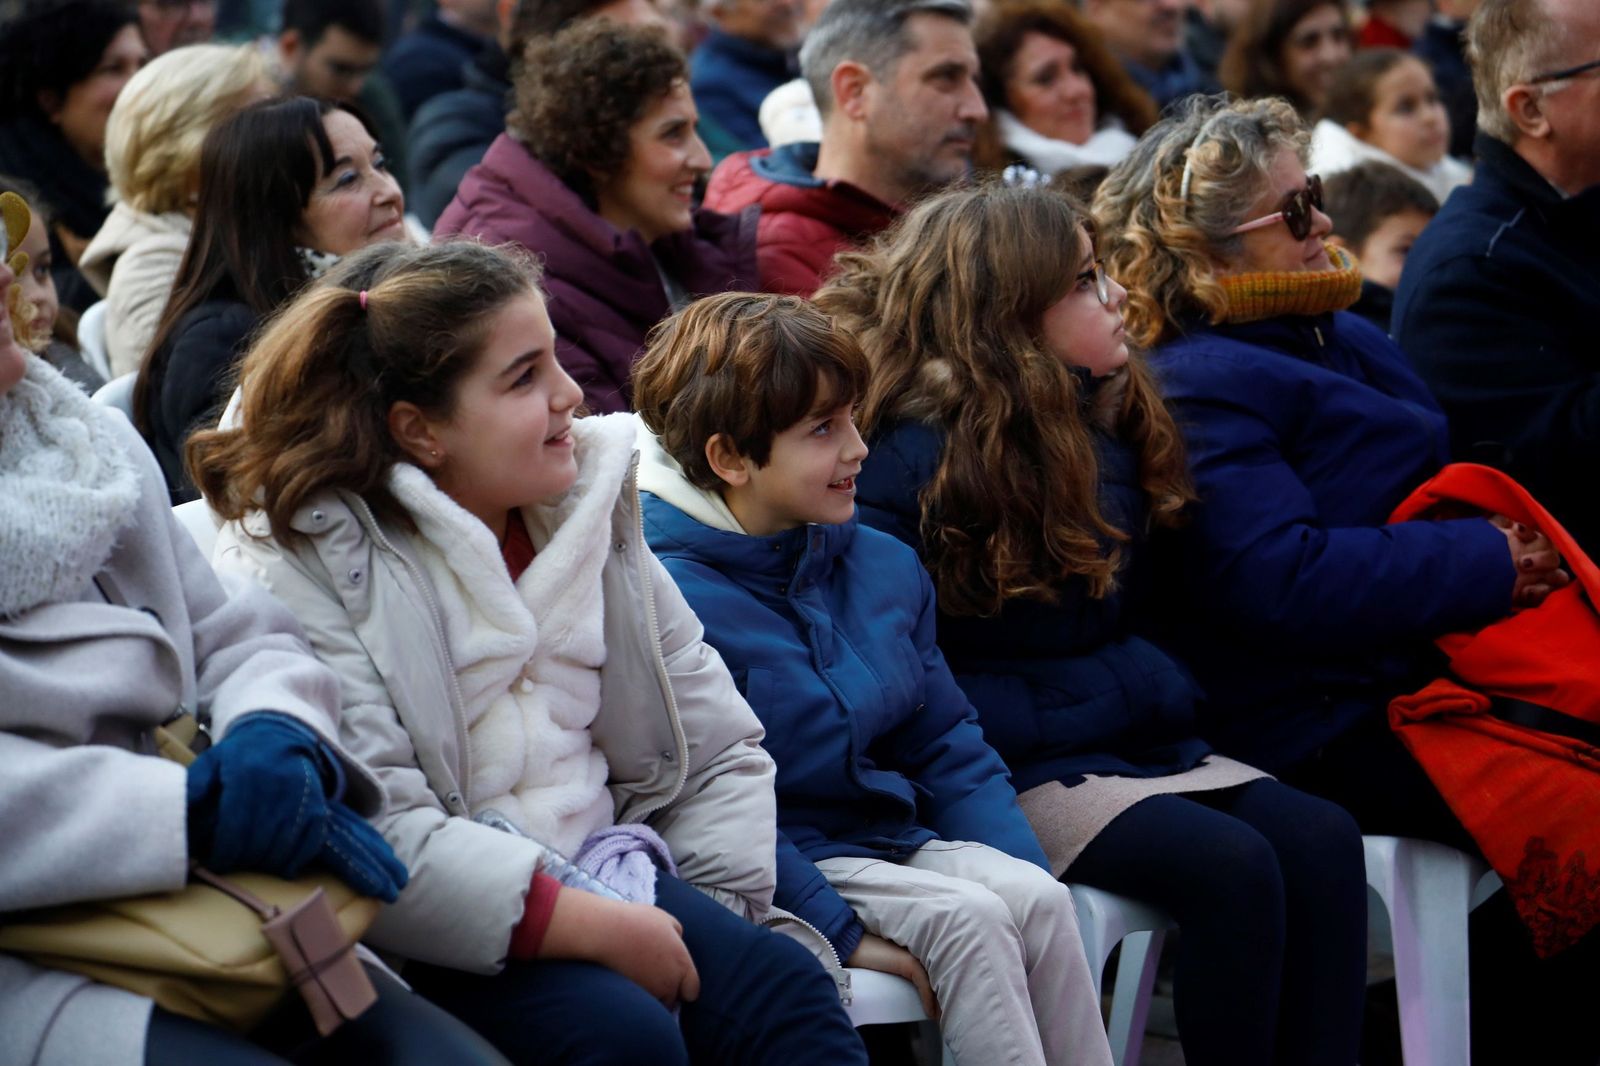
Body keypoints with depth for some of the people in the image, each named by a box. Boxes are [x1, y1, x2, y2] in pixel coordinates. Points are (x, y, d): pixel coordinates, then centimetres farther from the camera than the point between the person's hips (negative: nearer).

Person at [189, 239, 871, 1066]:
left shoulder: (586, 509, 10)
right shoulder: (293, 569, -11)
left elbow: (717, 749, 16)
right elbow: (364, 837, -23)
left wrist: (703, 929, 3)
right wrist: (591, 926, -23)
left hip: (597, 871, 6)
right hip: (428, 938, -6)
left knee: (782, 990, -17)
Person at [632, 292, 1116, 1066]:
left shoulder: (884, 567, 10)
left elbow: (949, 746, 14)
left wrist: (1025, 869, -1)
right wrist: (844, 934, -23)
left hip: (896, 836, 6)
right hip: (785, 871, -6)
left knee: (1037, 896, -20)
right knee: (964, 915, -26)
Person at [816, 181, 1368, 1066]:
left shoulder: (1105, 421, 11)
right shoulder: (908, 457, -12)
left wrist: (1153, 688, 3)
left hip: (1134, 741, 7)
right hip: (1009, 769, -7)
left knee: (1322, 842, -17)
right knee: (1228, 865, -27)